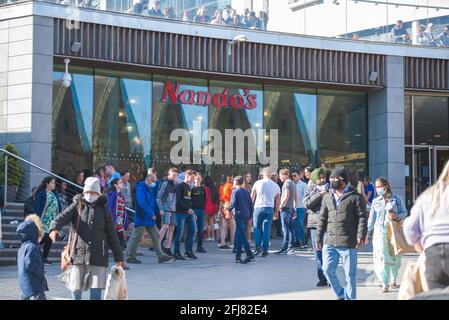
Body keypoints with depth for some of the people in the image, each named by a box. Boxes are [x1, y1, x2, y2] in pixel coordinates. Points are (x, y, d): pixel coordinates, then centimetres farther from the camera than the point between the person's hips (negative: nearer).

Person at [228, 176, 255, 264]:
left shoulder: (235, 191, -4)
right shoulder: (246, 192, 14)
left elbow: (233, 203, -13)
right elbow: (251, 205, 13)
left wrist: (228, 209, 5)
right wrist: (250, 215, 20)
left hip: (239, 214, -7)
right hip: (246, 215, 7)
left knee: (242, 236, -8)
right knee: (239, 235, 14)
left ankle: (250, 255, -18)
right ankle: (238, 256, 15)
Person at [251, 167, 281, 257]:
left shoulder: (258, 183, 0)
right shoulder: (276, 186, 7)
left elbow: (252, 197, 4)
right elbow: (278, 201, 10)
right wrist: (276, 212, 20)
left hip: (258, 208, -2)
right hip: (270, 209, 2)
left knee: (257, 228, 8)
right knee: (266, 229, 4)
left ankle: (258, 247, -6)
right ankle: (265, 250, 2)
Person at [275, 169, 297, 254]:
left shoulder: (287, 183, -11)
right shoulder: (293, 183, 16)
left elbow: (286, 197, -19)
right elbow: (295, 197, 19)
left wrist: (281, 205, -9)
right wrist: (294, 209, 22)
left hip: (286, 208, -9)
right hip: (291, 208, 9)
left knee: (285, 229, -8)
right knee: (290, 228, 10)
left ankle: (284, 248, -9)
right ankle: (290, 247, 13)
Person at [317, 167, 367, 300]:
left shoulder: (355, 197, -3)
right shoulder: (327, 197, 13)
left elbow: (362, 218, -7)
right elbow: (323, 219, 16)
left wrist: (361, 236, -18)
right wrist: (319, 238, 14)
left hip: (348, 243, -5)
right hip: (330, 242, 5)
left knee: (350, 274, 2)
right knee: (327, 269, 0)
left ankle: (349, 297, 14)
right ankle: (341, 295, 19)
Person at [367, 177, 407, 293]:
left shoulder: (397, 199, 2)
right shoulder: (375, 201, 8)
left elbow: (404, 213, 5)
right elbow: (372, 218, 10)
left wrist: (397, 216, -16)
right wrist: (367, 232, 5)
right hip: (380, 232, 1)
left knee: (394, 258, 9)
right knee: (381, 258, -9)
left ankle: (393, 280, 30)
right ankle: (384, 284, -8)